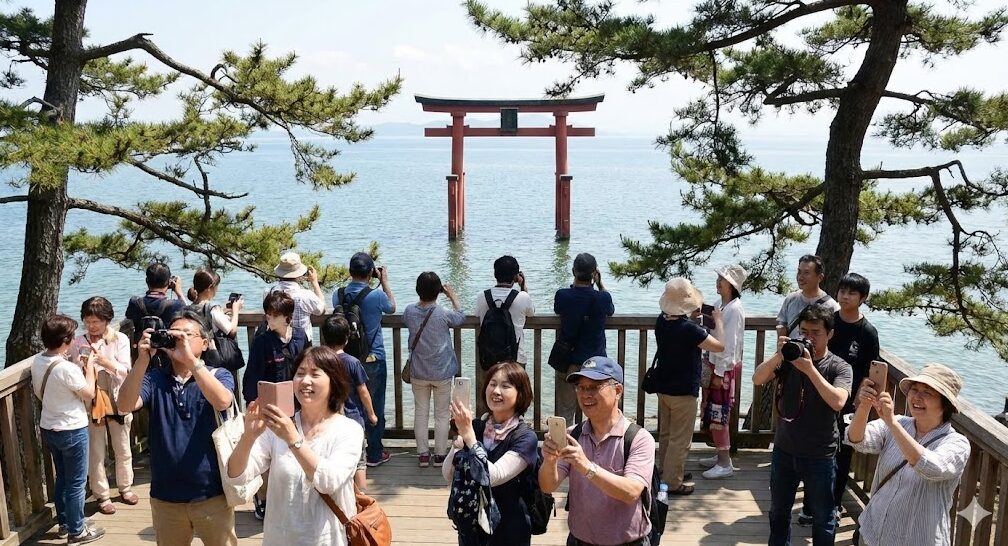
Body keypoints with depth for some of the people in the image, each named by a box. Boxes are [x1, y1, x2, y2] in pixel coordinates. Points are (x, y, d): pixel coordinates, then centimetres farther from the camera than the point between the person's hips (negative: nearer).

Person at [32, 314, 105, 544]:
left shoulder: (37, 361, -2)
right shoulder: (67, 368, -27)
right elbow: (89, 393, -13)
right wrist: (89, 367, -3)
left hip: (48, 428, 8)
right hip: (71, 430, -8)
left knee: (62, 478, 22)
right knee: (76, 483, 6)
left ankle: (64, 523, 35)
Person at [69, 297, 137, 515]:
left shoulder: (120, 339, -7)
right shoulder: (78, 343, -4)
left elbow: (125, 370, -15)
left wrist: (102, 359, -28)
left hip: (117, 403, 0)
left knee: (123, 450, 14)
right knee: (96, 452, 7)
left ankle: (125, 487, 32)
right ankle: (102, 495, 21)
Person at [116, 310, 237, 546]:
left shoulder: (218, 375, -3)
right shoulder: (154, 379, 3)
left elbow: (222, 402, -25)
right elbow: (126, 404, -14)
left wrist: (190, 359, -30)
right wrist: (143, 359, -26)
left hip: (212, 494, -2)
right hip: (165, 495, 3)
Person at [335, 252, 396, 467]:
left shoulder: (338, 295, -6)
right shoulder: (376, 295, -17)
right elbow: (391, 308, 5)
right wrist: (384, 280, 11)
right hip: (373, 359, -3)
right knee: (374, 407, 9)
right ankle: (374, 454, 18)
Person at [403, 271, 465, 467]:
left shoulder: (410, 311, -10)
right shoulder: (443, 314, -19)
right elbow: (460, 317, 3)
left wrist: (423, 297, 15)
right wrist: (452, 296, 15)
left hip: (418, 373, 3)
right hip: (442, 372, -2)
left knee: (420, 413, 14)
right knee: (442, 414, 11)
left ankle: (423, 454, 18)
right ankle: (440, 455, 17)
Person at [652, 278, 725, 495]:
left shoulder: (661, 321, -2)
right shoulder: (689, 329, -25)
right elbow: (719, 346, -20)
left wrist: (695, 312, 13)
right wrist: (718, 320, -6)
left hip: (663, 387, 8)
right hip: (683, 391, -8)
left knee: (665, 434, 20)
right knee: (680, 440, 3)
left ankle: (666, 472, 34)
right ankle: (672, 483, 10)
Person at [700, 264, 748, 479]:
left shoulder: (734, 310, -18)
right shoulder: (723, 306, 10)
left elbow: (729, 344, -20)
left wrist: (720, 373, -19)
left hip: (725, 368, -9)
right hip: (717, 364, 9)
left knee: (718, 414, -4)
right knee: (713, 413, 15)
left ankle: (725, 463, 4)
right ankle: (721, 455, 26)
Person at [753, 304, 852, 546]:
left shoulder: (839, 367, -10)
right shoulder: (790, 357, -3)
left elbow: (838, 402, -27)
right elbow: (757, 379, -14)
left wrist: (810, 369, -30)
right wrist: (778, 355, -27)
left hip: (820, 456, -3)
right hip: (784, 451, 3)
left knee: (822, 518, 13)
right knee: (778, 512, 20)